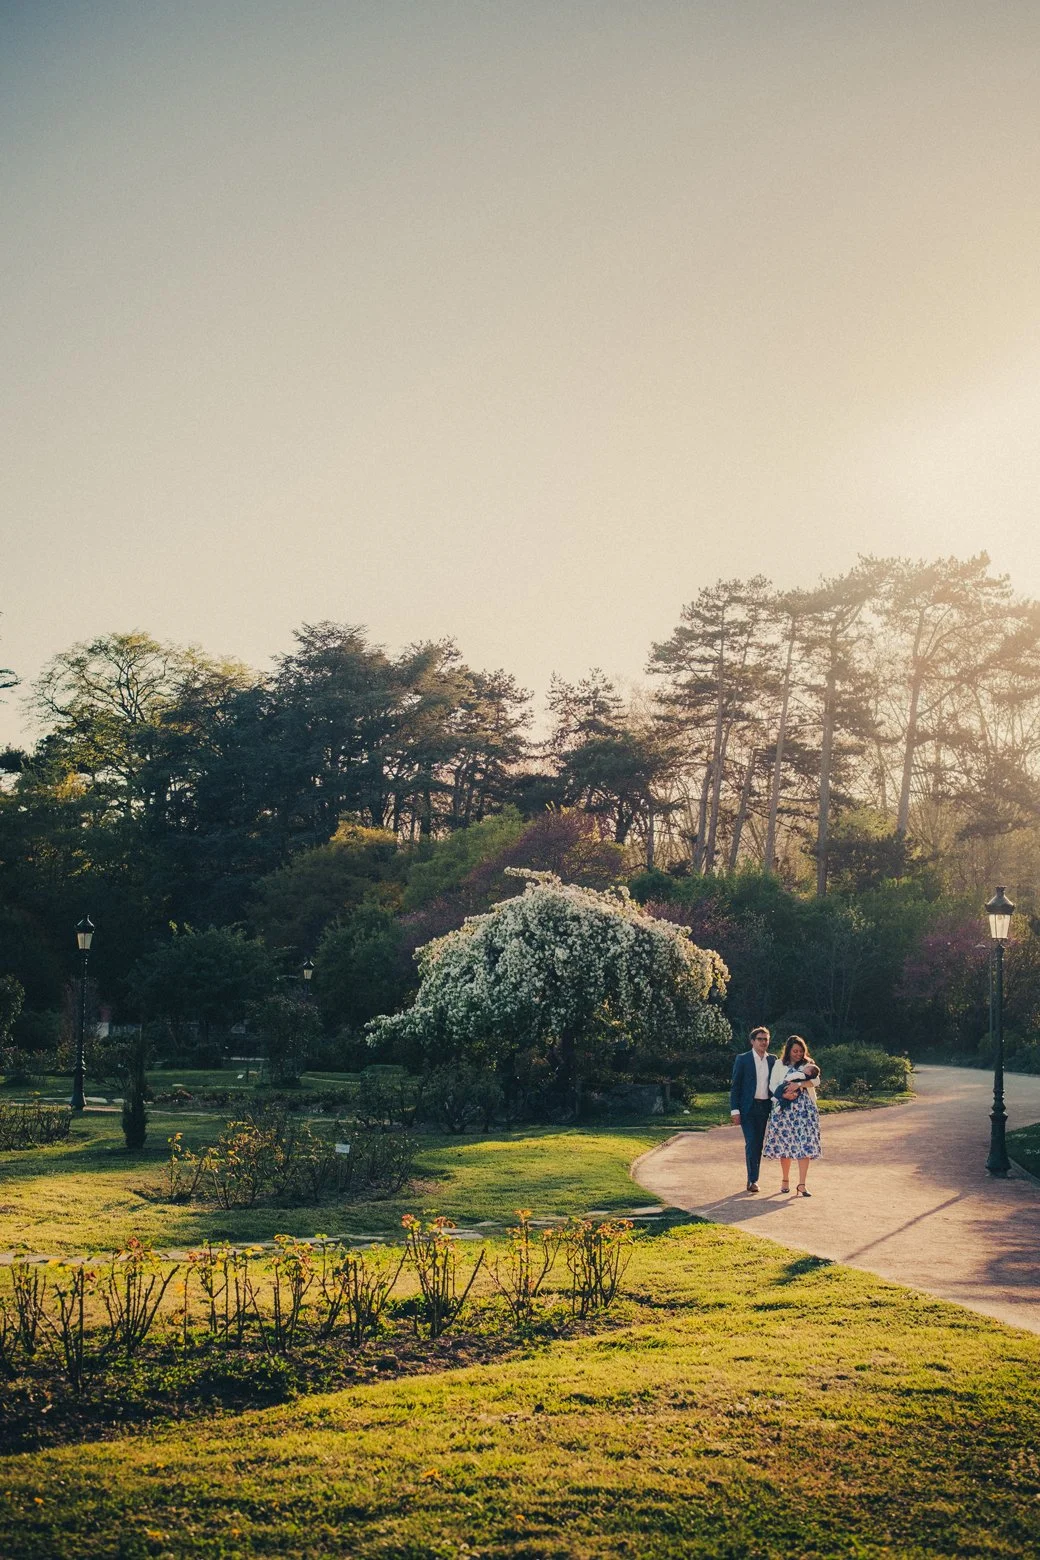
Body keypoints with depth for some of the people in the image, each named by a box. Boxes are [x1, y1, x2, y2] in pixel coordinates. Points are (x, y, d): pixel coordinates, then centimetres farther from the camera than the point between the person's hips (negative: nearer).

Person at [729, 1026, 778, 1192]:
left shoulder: (772, 1060, 9)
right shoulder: (742, 1059, -2)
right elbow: (735, 1086, -2)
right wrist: (735, 1111, -8)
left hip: (765, 1107, 4)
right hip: (748, 1108, -4)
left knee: (759, 1144, 7)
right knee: (751, 1143, -11)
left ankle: (753, 1179, 15)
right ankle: (753, 1180, -7)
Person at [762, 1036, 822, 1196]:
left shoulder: (808, 1065, 10)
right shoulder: (779, 1065, 10)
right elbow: (773, 1085, 2)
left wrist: (799, 1084, -20)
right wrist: (784, 1094, -16)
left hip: (804, 1109, -1)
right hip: (784, 1108, 1)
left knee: (804, 1144, -9)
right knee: (784, 1143, 3)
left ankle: (801, 1184, -11)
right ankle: (785, 1180, 18)